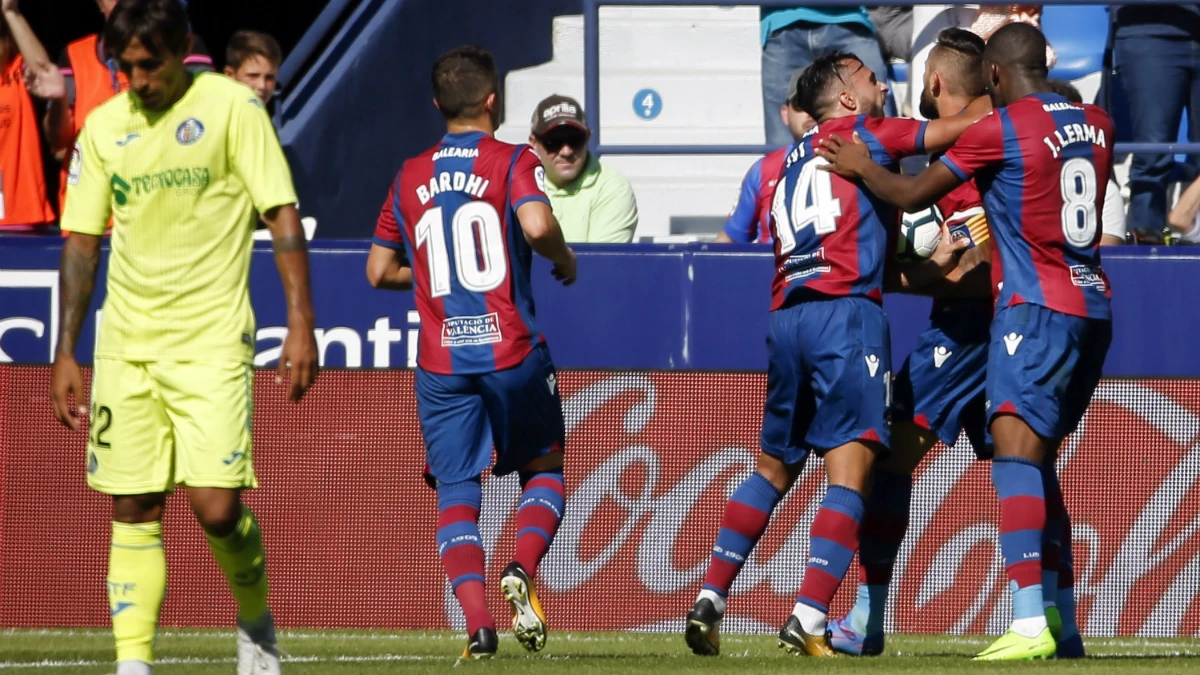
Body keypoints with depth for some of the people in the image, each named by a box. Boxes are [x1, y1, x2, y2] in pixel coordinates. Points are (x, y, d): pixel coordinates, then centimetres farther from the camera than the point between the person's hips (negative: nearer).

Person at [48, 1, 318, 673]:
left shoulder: (231, 106, -4)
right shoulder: (104, 126, 8)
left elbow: (283, 215, -4)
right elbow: (81, 241, 13)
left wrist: (301, 324, -12)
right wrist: (66, 353, 9)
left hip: (211, 340, -4)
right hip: (126, 343, 4)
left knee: (217, 507, -11)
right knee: (134, 511, 1)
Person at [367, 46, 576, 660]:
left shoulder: (410, 176, 10)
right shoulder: (513, 163, -2)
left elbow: (379, 271, 14)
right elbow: (536, 224, -21)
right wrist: (565, 262, -1)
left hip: (441, 361, 2)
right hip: (511, 350, -2)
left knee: (456, 491, 3)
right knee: (544, 468, 17)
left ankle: (477, 621, -15)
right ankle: (521, 570, -10)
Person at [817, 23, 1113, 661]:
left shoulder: (999, 130, -9)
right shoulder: (1096, 125, 10)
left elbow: (911, 194, -2)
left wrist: (861, 166, 16)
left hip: (1037, 307, -8)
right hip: (1094, 311, 8)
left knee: (1016, 448, -16)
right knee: (1039, 458, 17)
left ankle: (1030, 625, -31)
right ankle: (1058, 621, 16)